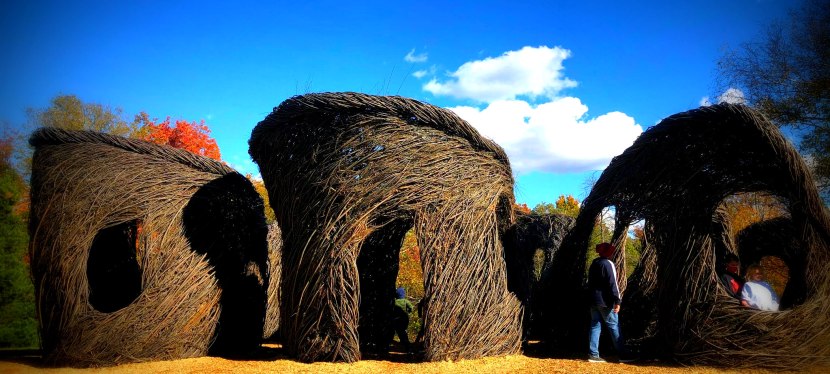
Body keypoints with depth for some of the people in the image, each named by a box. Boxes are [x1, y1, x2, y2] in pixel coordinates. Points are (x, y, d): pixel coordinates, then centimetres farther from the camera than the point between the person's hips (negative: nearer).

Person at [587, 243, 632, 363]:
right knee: (614, 326, -1)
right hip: (605, 302, -7)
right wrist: (617, 301, -18)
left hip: (593, 301, 8)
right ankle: (623, 355, 3)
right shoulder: (608, 264, -11)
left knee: (595, 326, 7)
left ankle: (594, 355, 3)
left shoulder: (594, 264, 14)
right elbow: (612, 284, -18)